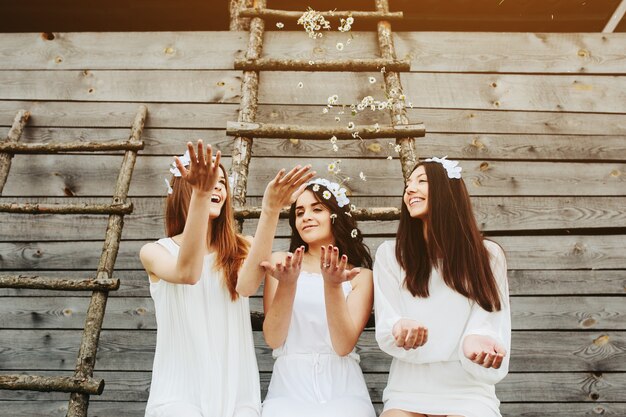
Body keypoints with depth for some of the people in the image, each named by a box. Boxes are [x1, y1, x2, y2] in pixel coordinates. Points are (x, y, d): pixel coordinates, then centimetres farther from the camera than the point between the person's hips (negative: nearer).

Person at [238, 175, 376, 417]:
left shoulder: (360, 276, 4)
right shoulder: (281, 262, 5)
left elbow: (344, 346, -7)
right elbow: (273, 340, -3)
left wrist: (332, 285, -20)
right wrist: (288, 284, -18)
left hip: (341, 386, 0)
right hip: (290, 384, 0)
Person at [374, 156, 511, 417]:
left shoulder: (488, 256, 3)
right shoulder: (390, 254, 3)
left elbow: (489, 328, -3)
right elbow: (386, 331, -3)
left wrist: (474, 343, -25)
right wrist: (401, 329, -26)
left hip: (468, 395, 0)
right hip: (407, 394, 1)